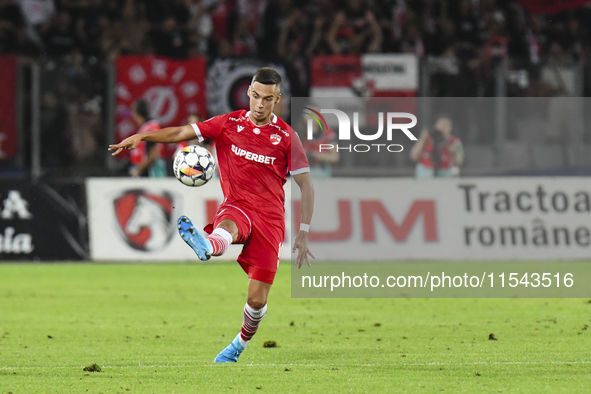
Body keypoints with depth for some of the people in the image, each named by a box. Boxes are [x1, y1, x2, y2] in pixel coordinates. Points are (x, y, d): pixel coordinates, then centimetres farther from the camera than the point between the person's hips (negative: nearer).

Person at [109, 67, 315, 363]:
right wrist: (142, 136, -12)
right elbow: (182, 133, 4)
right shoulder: (229, 124, 8)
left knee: (257, 299, -6)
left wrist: (303, 235, -1)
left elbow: (306, 187, 5)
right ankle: (206, 246, -73)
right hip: (236, 208, 1)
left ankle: (241, 343, 21)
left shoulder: (286, 136, 3)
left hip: (269, 217, -1)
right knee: (227, 227, -39)